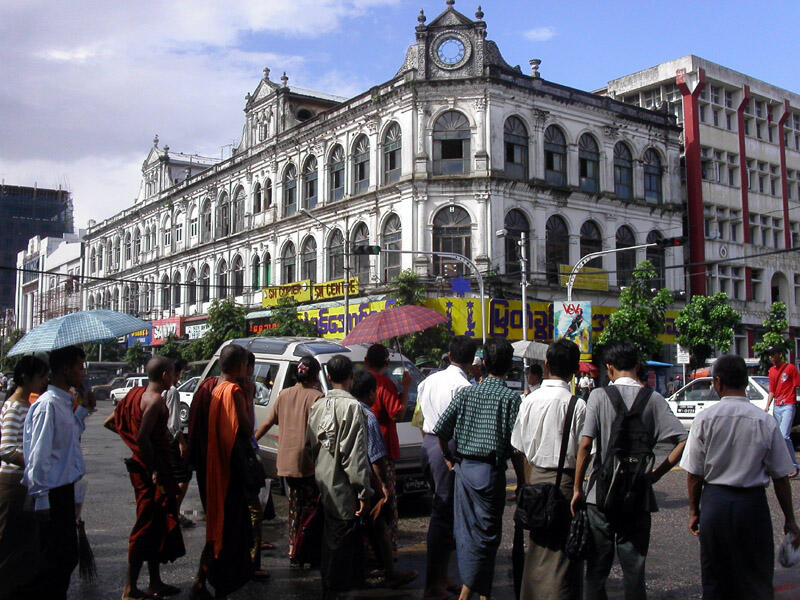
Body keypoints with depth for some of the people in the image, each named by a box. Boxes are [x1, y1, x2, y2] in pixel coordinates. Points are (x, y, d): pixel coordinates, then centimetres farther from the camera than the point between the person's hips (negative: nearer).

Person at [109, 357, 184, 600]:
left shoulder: (137, 394, 10)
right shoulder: (156, 400, -18)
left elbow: (110, 422, 16)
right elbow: (143, 438, -27)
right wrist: (155, 471, -21)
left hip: (142, 467, 10)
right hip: (153, 468, -10)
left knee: (156, 525, 17)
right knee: (149, 526, -2)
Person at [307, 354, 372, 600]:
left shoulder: (318, 405, 7)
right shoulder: (351, 406, -16)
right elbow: (354, 453, -18)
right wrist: (363, 492, -14)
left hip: (323, 483, 8)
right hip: (343, 487, -8)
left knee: (330, 538, 20)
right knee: (343, 539, 0)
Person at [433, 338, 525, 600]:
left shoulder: (466, 393, 3)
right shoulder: (511, 398, -7)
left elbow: (441, 429, -1)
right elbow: (515, 446, -10)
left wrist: (449, 457, 15)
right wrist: (522, 481, -1)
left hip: (464, 468, 4)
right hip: (491, 470, -4)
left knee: (466, 530, 14)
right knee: (486, 533, 2)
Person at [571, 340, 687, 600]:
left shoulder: (599, 395, -6)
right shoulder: (653, 399, -2)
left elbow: (585, 445, -12)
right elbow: (683, 441, -9)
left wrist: (577, 488, -4)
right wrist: (656, 474, 0)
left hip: (601, 494, -1)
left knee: (597, 568, 10)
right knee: (634, 568, 9)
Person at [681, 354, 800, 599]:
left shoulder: (704, 418, -8)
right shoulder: (766, 422, -7)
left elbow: (694, 473, -3)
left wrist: (694, 510, 10)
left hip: (714, 502, 1)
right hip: (753, 503, 0)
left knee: (714, 580, 13)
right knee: (756, 580, 10)